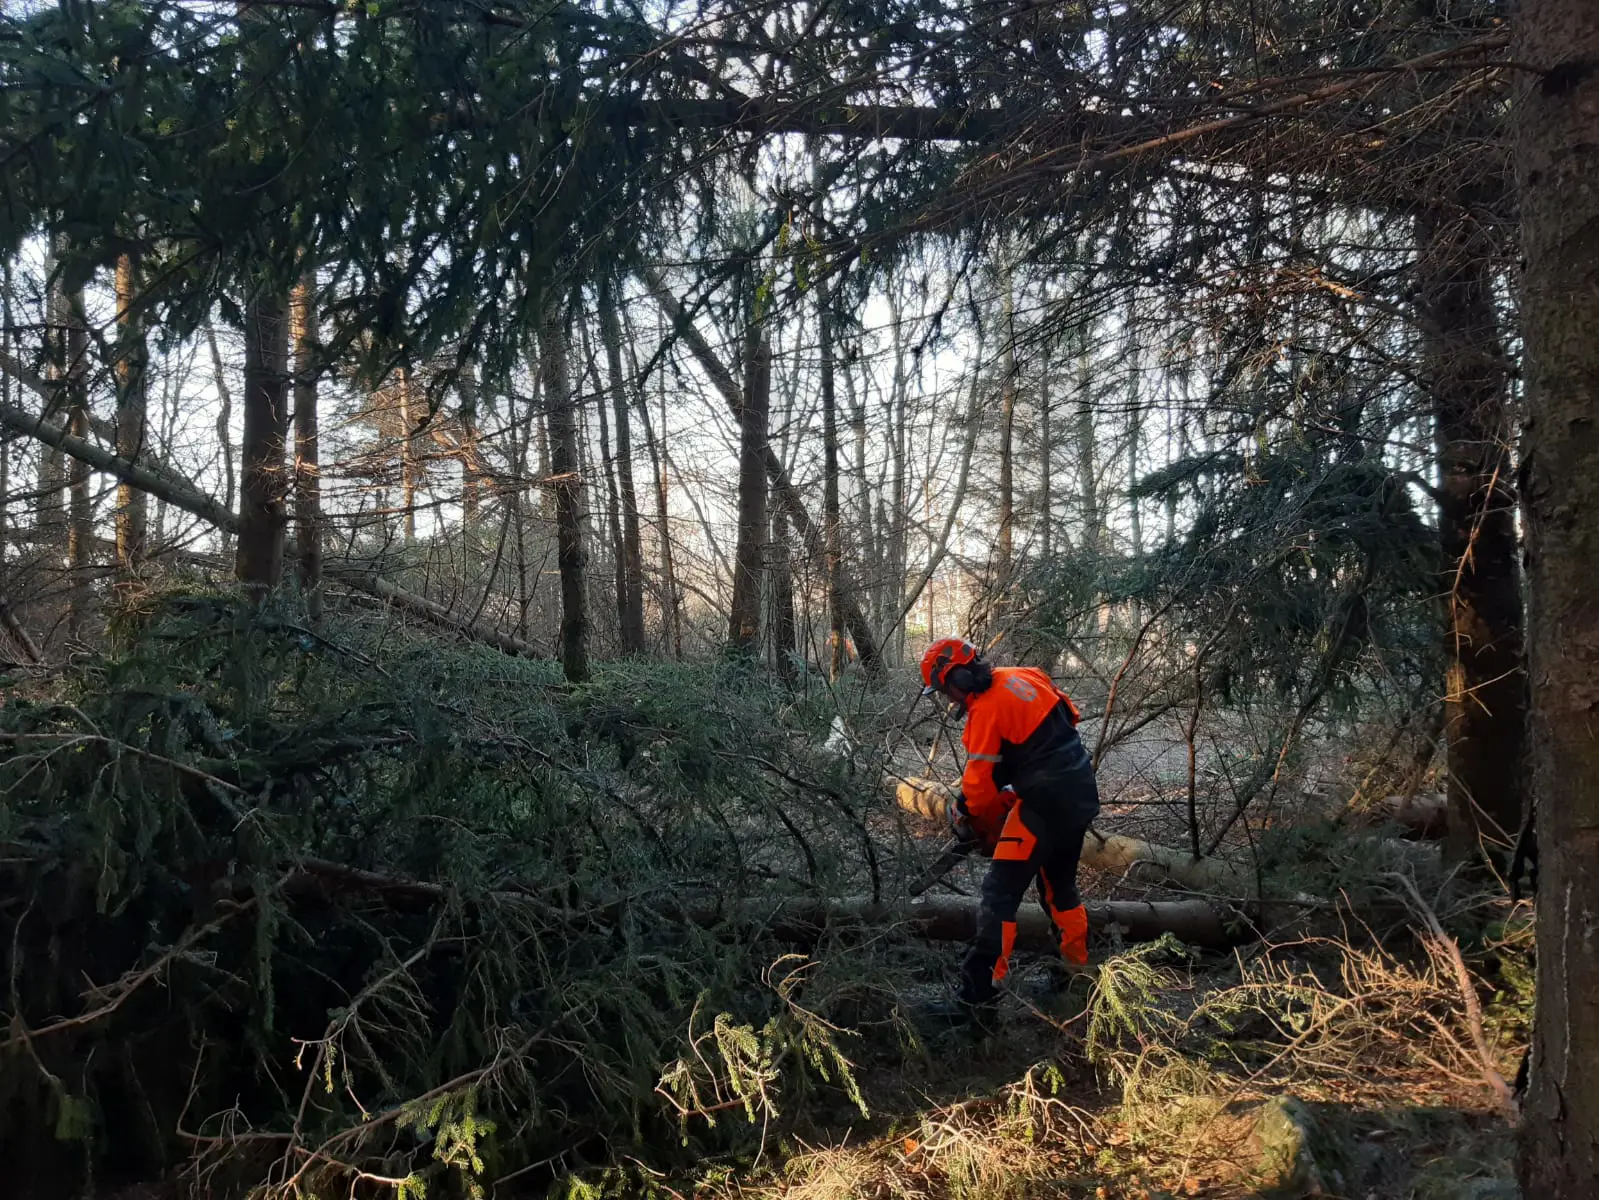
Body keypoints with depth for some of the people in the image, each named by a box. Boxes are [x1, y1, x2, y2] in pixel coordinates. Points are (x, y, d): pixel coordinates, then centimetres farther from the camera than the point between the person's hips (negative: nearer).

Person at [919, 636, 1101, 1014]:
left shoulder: (986, 709, -15)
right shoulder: (1022, 676, 8)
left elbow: (982, 779, -11)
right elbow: (1068, 714, 18)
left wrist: (965, 814, 7)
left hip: (1046, 802, -9)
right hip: (1081, 792, 9)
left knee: (1000, 892, -8)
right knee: (1059, 884, 24)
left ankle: (980, 990, -12)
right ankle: (1078, 963, 34)